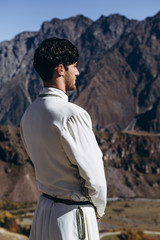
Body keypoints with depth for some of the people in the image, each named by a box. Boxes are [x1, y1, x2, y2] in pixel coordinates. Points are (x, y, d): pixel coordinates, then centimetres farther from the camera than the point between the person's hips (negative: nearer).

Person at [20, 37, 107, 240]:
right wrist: (99, 209, 1)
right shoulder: (72, 115, -23)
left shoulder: (29, 114, 3)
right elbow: (93, 175, -20)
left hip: (44, 209, 8)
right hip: (73, 216, -8)